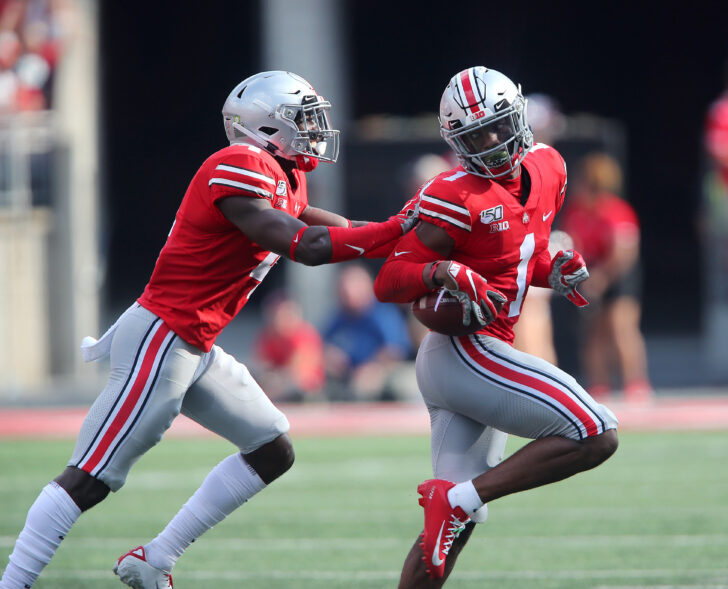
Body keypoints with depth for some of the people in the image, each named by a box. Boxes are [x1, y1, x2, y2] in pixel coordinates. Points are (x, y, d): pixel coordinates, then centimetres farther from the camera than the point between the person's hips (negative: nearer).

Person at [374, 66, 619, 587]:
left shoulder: (546, 169, 11)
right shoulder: (455, 197, -14)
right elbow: (388, 282, -12)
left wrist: (555, 271, 5)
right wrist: (443, 271, -30)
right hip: (462, 352, -9)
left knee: (456, 525, 7)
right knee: (596, 436, -15)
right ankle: (458, 498, -15)